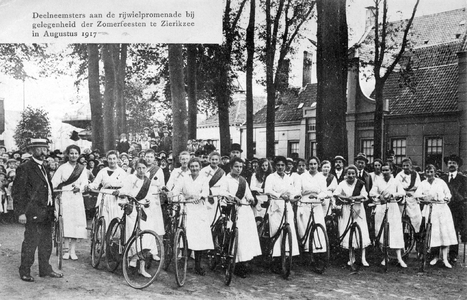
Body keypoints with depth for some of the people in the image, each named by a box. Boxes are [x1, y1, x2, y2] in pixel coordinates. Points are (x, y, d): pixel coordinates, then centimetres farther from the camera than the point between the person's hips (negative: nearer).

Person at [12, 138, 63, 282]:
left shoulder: (43, 168, 17)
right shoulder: (24, 168, -8)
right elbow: (17, 192, -11)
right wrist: (21, 212, -17)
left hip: (46, 213, 8)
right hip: (33, 213, -8)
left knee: (46, 243, 14)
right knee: (30, 243, 0)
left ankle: (45, 269, 25)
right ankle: (25, 271, 13)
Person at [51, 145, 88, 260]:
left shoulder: (82, 168, 8)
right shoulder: (62, 167, 4)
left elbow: (84, 183, 4)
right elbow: (54, 183, 0)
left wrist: (79, 188, -16)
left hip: (77, 197, 2)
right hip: (64, 197, -1)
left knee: (76, 223, 0)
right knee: (66, 222, -4)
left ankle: (73, 250, 6)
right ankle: (66, 250, 2)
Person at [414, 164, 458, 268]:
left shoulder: (441, 182, 8)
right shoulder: (423, 184, 8)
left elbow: (448, 193, 11)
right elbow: (416, 194, -4)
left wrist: (447, 198, -10)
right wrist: (425, 196, -20)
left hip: (442, 209, 0)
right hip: (429, 210, 0)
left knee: (445, 233, -6)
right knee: (432, 233, -1)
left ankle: (445, 259, -3)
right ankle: (435, 256, 15)